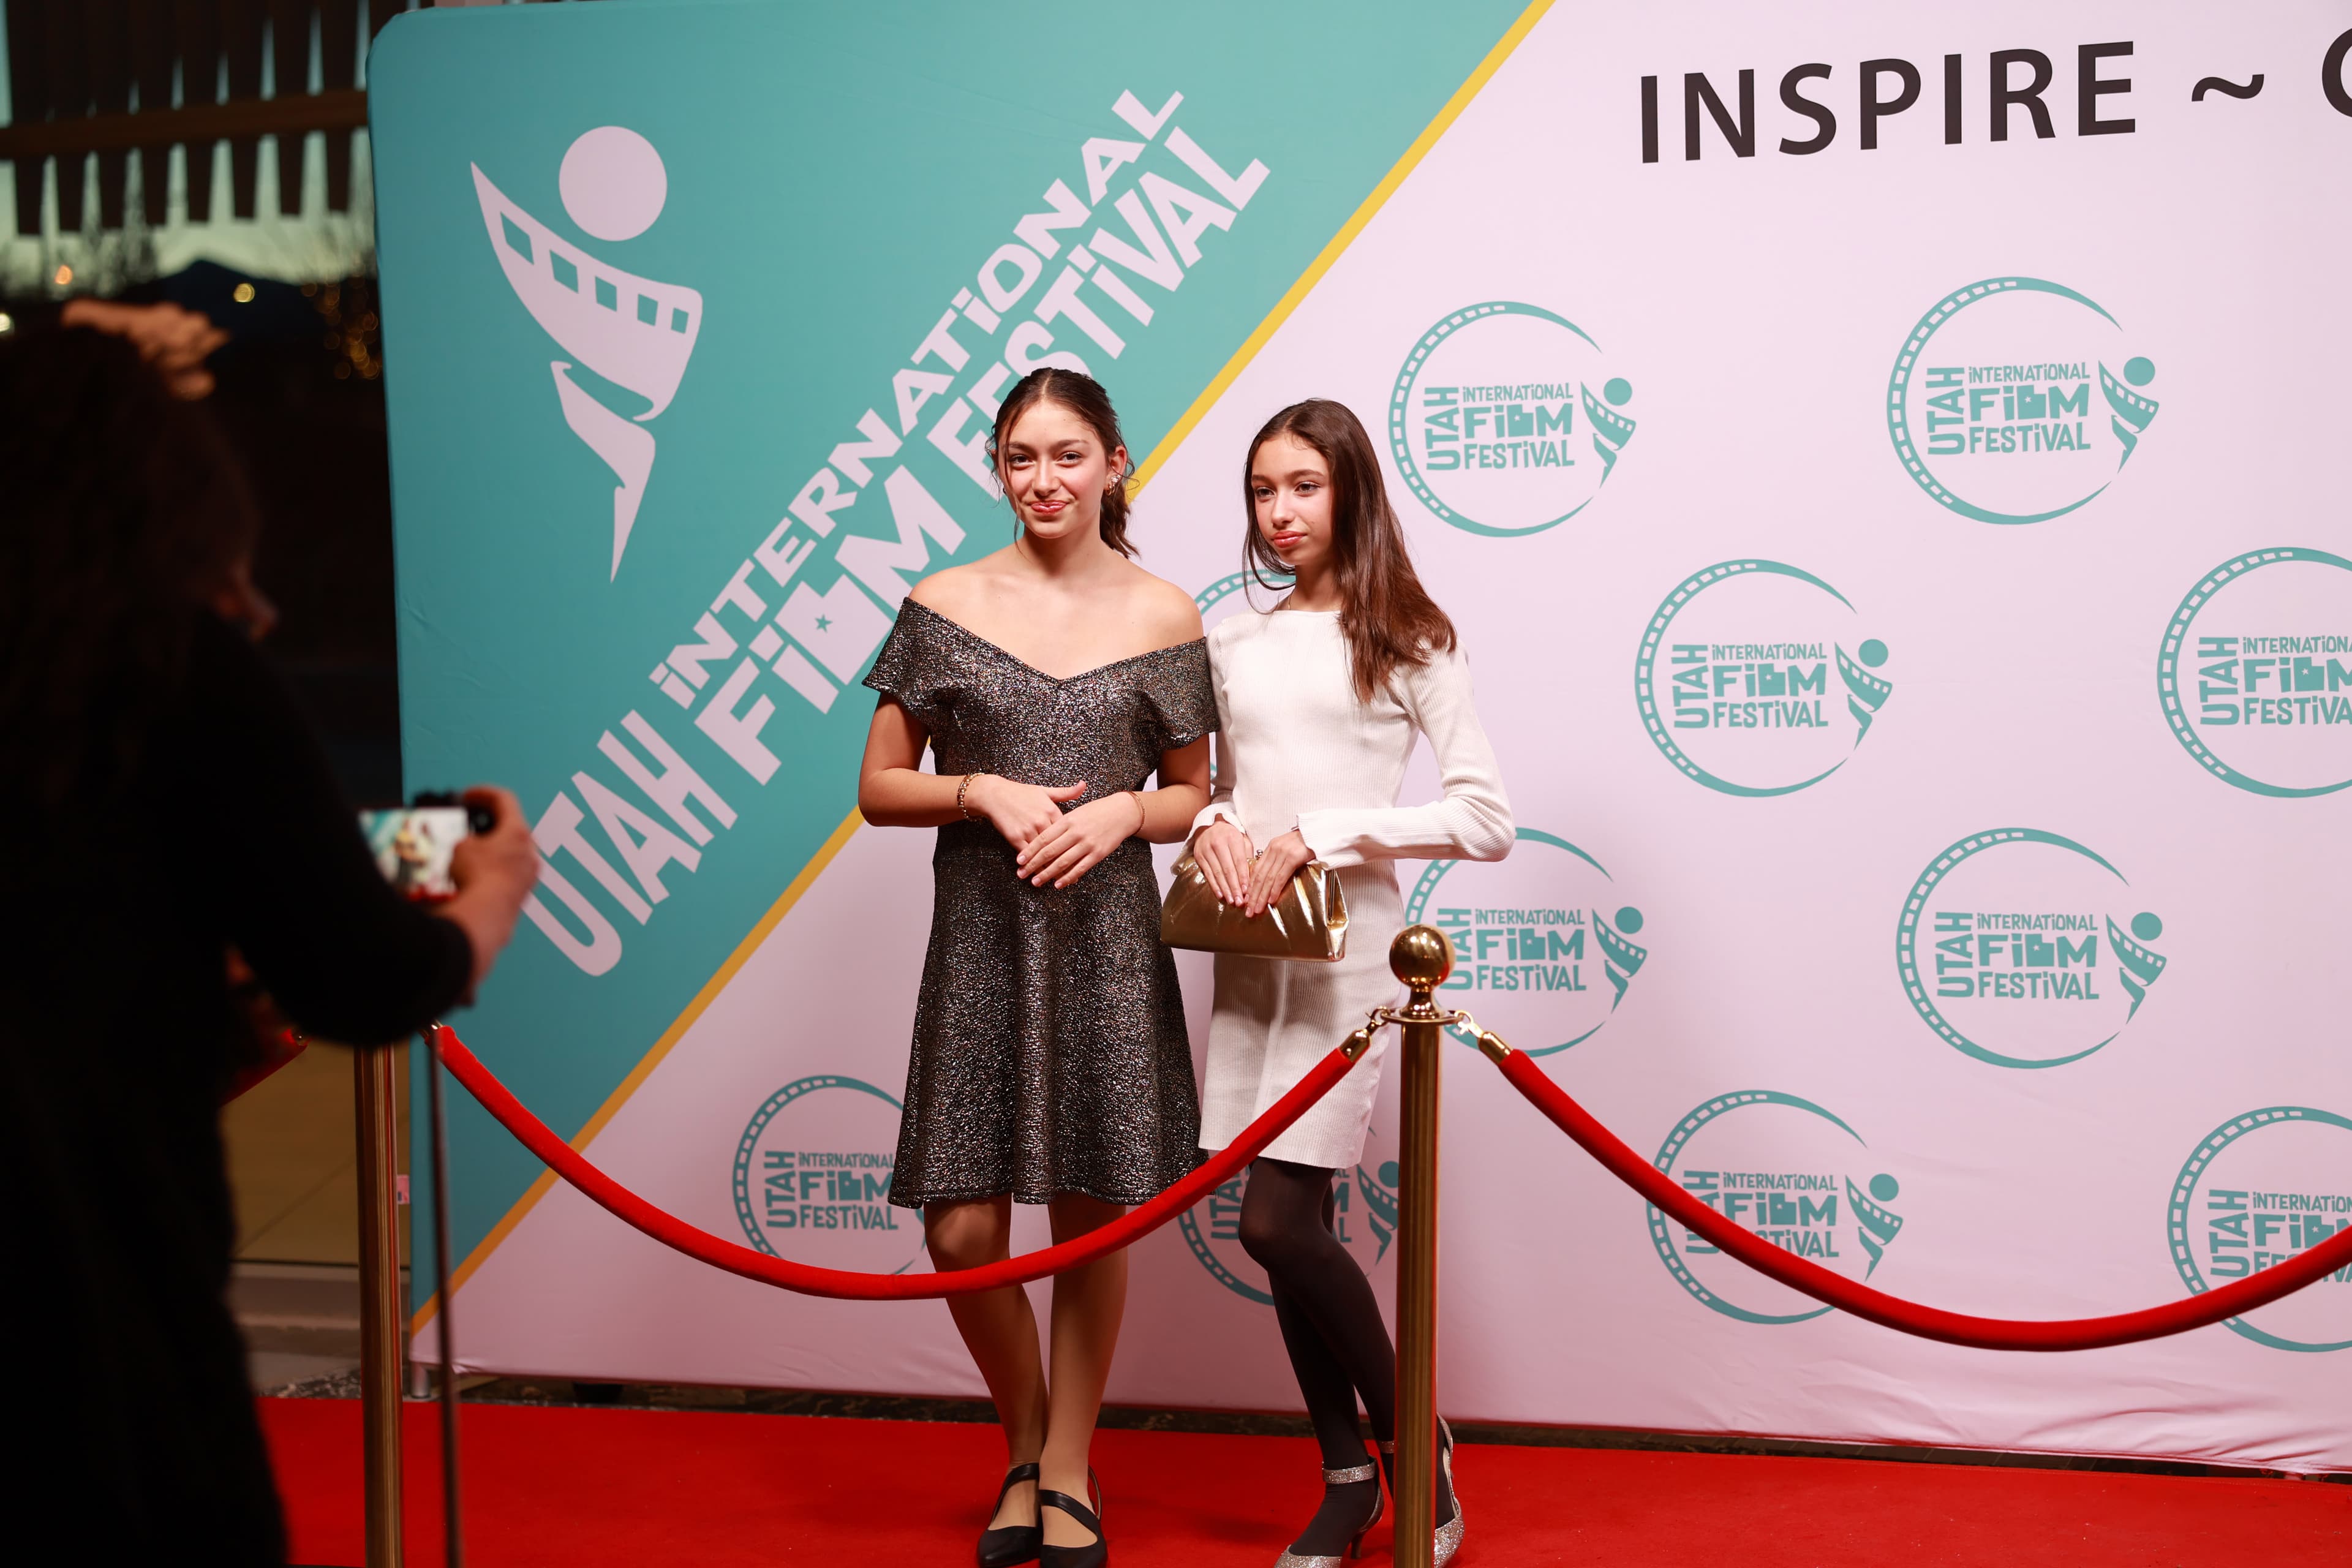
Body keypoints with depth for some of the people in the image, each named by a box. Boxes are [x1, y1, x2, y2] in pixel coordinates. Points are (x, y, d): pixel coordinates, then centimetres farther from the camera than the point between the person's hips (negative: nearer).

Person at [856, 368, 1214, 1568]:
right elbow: (880, 789, 5)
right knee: (963, 1230, -2)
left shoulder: (1163, 618, 2)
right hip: (981, 942, 0)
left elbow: (1193, 793, 10)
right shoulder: (942, 608, 2)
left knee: (1090, 1214, 5)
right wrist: (985, 792, -12)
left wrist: (1121, 810, -10)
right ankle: (1025, 1442, 25)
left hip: (1108, 942, 0)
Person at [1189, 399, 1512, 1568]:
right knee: (1293, 1228, 7)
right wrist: (1212, 823, -4)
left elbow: (1486, 820, -8)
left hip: (1346, 951, -5)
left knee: (1278, 1222, -11)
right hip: (1250, 954, 5)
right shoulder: (1232, 646, 11)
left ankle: (1411, 1443, 10)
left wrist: (1320, 835, -15)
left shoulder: (1406, 643, -2)